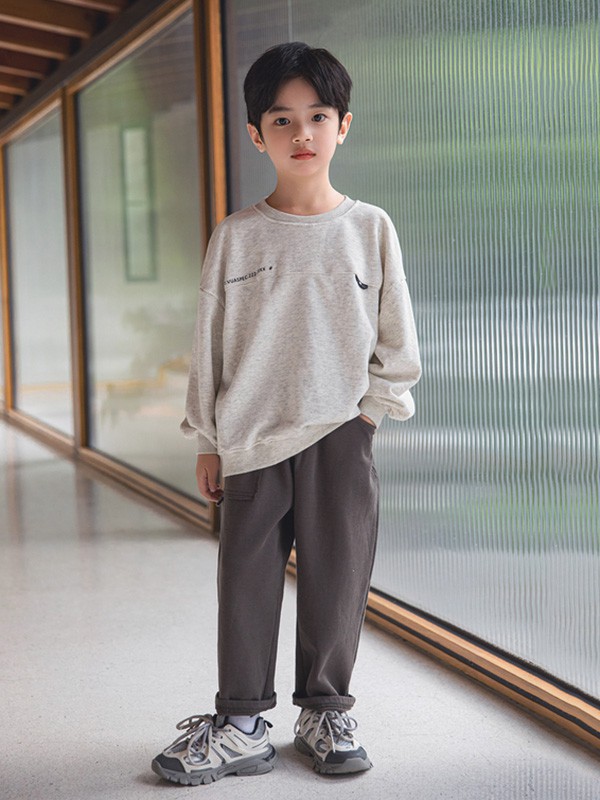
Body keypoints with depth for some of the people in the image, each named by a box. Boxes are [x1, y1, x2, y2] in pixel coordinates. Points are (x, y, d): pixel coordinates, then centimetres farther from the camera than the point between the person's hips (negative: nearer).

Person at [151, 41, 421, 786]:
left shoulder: (369, 228, 2)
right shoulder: (235, 237, 1)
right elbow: (209, 343, 5)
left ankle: (325, 712, 24)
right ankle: (241, 724, 17)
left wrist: (367, 412, -2)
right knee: (245, 583, 4)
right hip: (251, 442, 0)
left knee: (336, 580, 7)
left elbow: (397, 341, 6)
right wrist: (207, 440, 4)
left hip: (339, 439, 0)